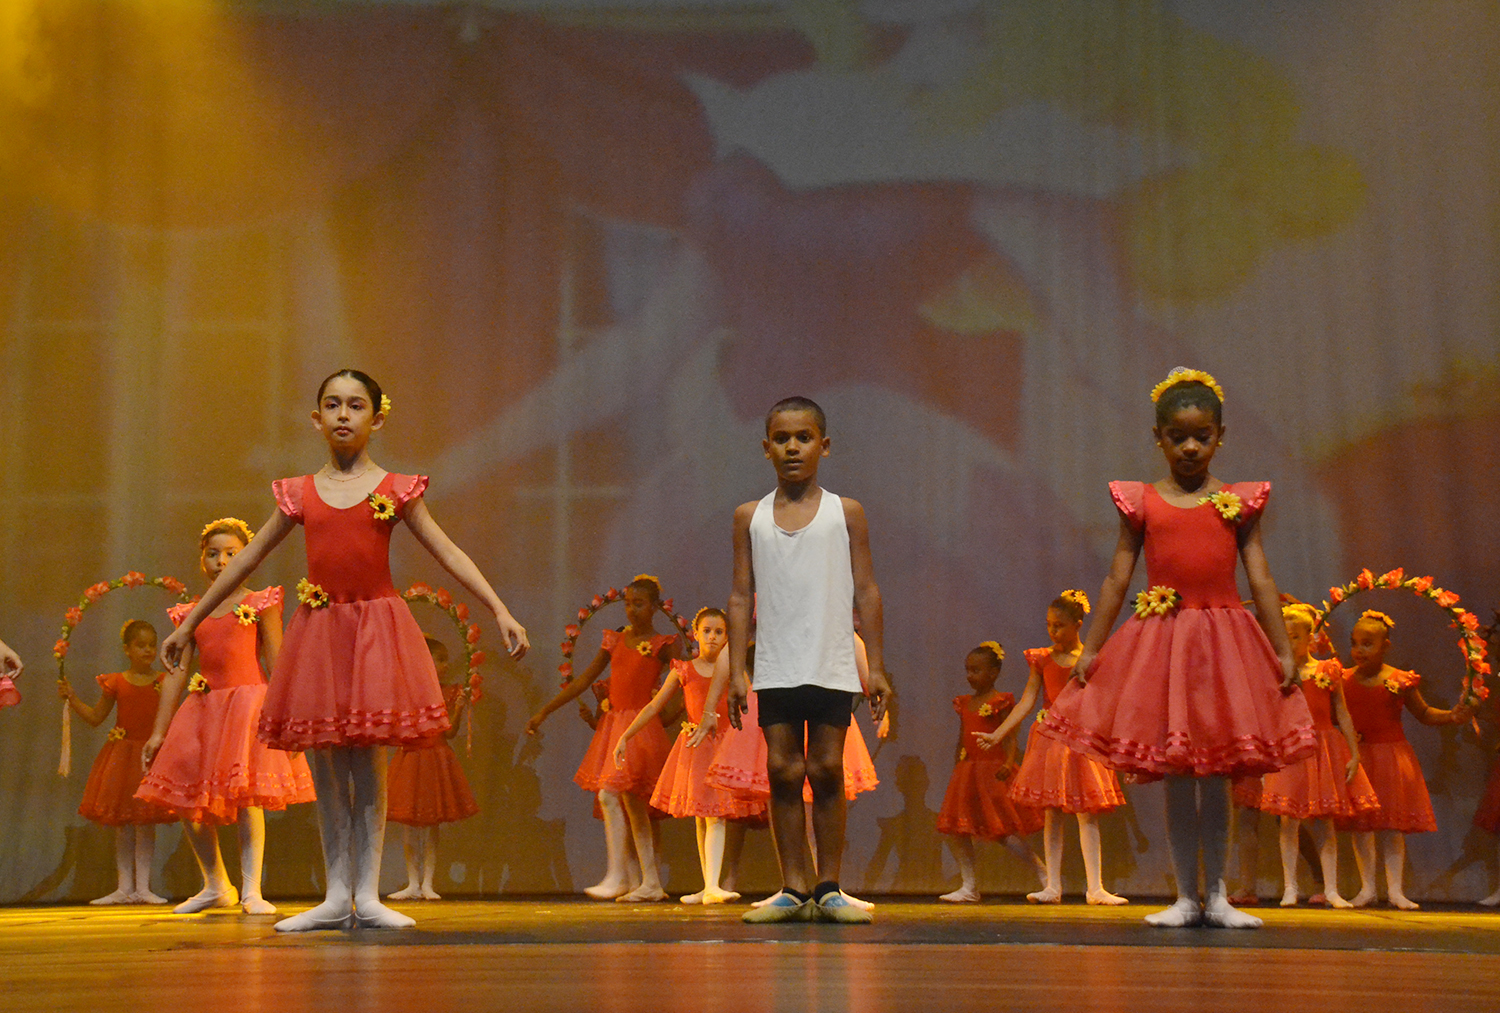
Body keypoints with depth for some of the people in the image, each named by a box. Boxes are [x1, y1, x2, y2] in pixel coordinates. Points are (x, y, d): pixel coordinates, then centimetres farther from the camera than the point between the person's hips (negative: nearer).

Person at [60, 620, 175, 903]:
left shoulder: (163, 684, 1)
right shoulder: (115, 683, 3)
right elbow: (96, 717, 11)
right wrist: (72, 698, 1)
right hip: (122, 755, 2)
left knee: (145, 824, -1)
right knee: (122, 825, 5)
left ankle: (142, 888, 3)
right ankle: (124, 888, 11)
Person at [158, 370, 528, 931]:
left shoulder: (396, 489, 3)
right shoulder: (299, 494, 8)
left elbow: (450, 554, 1)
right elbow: (245, 560, 13)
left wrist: (502, 613, -7)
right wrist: (189, 623, 15)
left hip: (377, 628, -2)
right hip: (318, 631, 2)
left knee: (367, 764, -2)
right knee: (325, 768, 5)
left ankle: (367, 895, 6)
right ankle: (336, 897, 14)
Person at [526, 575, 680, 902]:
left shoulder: (663, 645, -1)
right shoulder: (614, 640, 14)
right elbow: (583, 680, 15)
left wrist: (659, 718, -14)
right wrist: (544, 711, 13)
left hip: (641, 725, -6)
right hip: (613, 724, 6)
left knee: (609, 795, -17)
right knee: (632, 803, 6)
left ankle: (617, 876, -13)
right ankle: (652, 884, 11)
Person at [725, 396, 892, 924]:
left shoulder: (846, 513, 5)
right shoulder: (749, 516, 8)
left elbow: (866, 591, 6)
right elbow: (741, 595, 8)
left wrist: (876, 666, 2)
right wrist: (736, 671, 3)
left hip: (832, 667, -1)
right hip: (775, 669, 1)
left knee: (826, 770, 0)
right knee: (782, 771, 0)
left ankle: (828, 887, 10)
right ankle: (794, 888, 7)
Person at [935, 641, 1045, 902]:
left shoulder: (1001, 702, -6)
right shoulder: (964, 703, 14)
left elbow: (1010, 739, -11)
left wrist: (1008, 763, -26)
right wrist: (956, 770, 18)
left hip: (993, 772, -7)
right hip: (967, 772, 7)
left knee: (1004, 831, -9)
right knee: (955, 830, 2)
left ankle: (1043, 873, 6)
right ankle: (969, 887, 11)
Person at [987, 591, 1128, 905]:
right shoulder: (1042, 660, 5)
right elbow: (1026, 703, 3)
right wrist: (997, 735, -5)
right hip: (1049, 740, 1)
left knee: (1087, 814, -2)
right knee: (1050, 815, 1)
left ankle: (1095, 887, 0)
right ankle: (1053, 887, 5)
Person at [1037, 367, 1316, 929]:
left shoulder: (1239, 501, 5)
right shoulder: (1140, 502, 5)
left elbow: (1261, 580, 4)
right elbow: (1116, 579, 5)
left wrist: (1284, 651, -1)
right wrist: (1091, 648, 1)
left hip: (1226, 640, 0)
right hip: (1160, 640, 0)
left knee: (1217, 775, 5)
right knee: (1177, 777, 4)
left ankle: (1217, 896, 15)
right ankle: (1186, 897, 13)